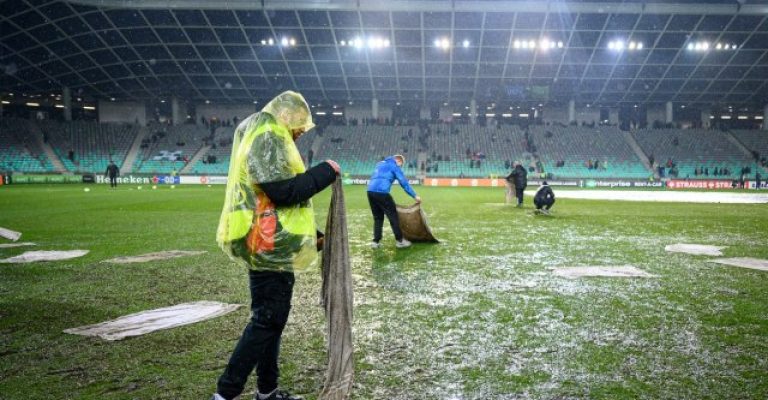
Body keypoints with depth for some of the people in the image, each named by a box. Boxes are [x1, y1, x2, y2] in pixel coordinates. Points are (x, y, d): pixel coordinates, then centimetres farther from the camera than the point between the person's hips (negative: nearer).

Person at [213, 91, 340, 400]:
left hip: (269, 245, 11)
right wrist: (326, 171, -13)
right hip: (269, 246, -11)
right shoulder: (268, 138, -13)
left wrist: (313, 236, 20)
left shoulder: (267, 139, 20)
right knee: (267, 319, -6)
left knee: (272, 318, 15)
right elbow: (283, 191, -25)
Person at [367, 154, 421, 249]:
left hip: (370, 191, 7)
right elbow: (404, 182, 0)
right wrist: (414, 196, 3)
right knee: (393, 216, 2)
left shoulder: (380, 163, 28)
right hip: (381, 192, -7)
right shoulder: (394, 166, 6)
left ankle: (375, 241, 12)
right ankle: (400, 241, 6)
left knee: (378, 217, 16)